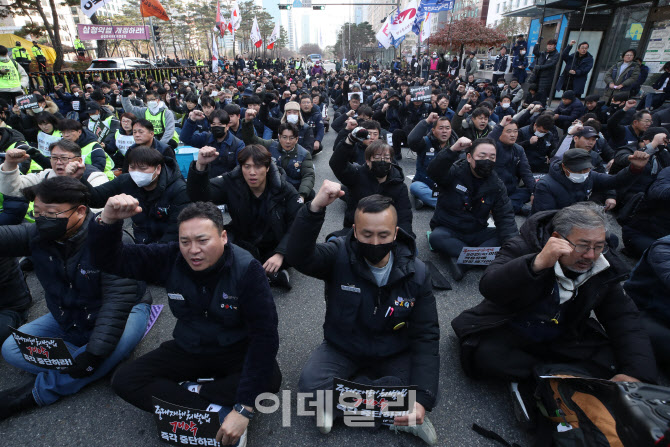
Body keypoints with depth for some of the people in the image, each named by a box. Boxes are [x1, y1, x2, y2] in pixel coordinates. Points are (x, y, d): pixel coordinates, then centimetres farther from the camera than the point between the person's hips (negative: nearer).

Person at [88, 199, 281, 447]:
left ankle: (189, 392, -14)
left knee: (270, 380, -31)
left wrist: (243, 410, -34)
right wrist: (108, 219, -36)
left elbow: (265, 335, -29)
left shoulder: (246, 269, -26)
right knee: (124, 380, -14)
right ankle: (216, 411, -18)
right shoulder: (170, 259, -14)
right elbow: (110, 259, -12)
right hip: (187, 350, 4)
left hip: (236, 351, -3)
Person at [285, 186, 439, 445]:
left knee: (415, 394, -24)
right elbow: (299, 256, -39)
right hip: (342, 349, -1)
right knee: (310, 384, -26)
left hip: (393, 354, 1)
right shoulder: (340, 255, -19)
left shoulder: (416, 273, -15)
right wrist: (315, 208, -54)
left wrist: (422, 399, -24)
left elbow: (426, 336, -14)